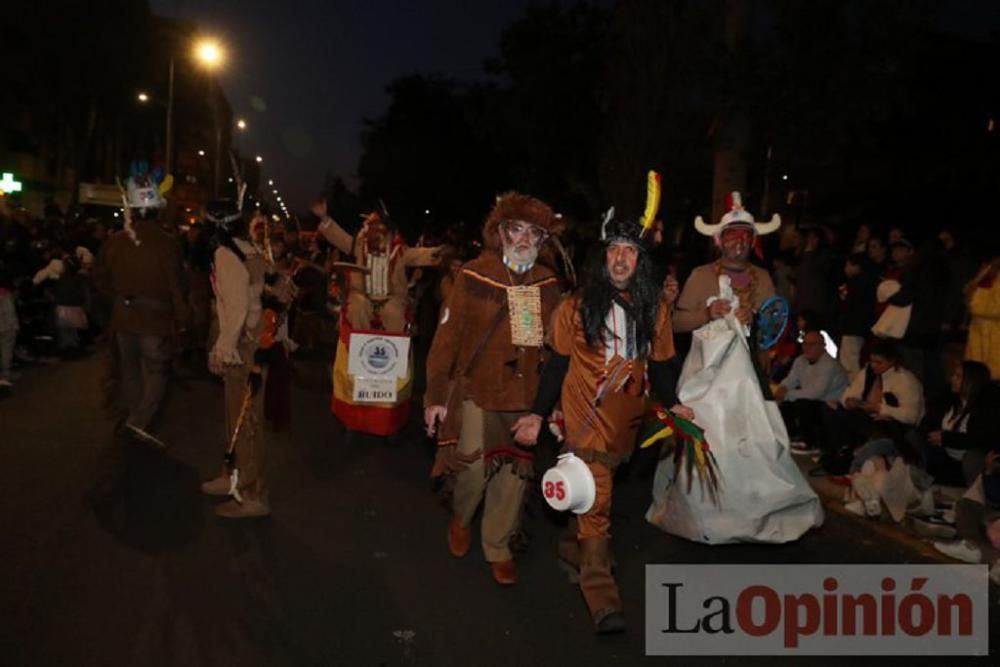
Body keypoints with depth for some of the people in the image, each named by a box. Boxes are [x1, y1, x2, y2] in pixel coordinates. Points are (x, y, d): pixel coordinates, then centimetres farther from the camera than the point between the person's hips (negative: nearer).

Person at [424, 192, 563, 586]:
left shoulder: (548, 284, 4)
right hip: (477, 389, -3)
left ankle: (498, 547, 30)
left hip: (527, 395, 3)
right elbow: (447, 335, -5)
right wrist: (436, 395, -5)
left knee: (516, 472, 9)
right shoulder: (474, 275, -6)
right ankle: (460, 518, 28)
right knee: (474, 464, -7)